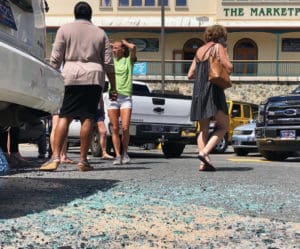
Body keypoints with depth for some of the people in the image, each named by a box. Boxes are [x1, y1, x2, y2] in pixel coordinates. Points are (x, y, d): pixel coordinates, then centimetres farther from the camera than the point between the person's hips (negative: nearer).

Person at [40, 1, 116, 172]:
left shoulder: (64, 30, 10)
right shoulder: (100, 33, 15)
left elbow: (55, 59, 2)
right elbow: (109, 64, 11)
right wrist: (113, 88, 14)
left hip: (70, 76, -1)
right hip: (94, 78, 1)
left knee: (64, 117, -1)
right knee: (88, 119, 0)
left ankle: (56, 156, -14)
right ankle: (83, 160, 0)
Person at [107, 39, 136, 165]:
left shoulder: (128, 60, 6)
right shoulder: (111, 61, 16)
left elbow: (133, 47, -12)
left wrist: (125, 42, 6)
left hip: (126, 97, -3)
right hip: (112, 97, 3)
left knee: (125, 128, -10)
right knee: (114, 129, -1)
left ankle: (125, 152, 10)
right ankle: (117, 156, 3)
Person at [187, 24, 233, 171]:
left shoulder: (199, 51, 20)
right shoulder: (218, 47, 1)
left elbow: (190, 75, 18)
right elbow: (229, 68, -8)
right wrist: (225, 54, 8)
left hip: (198, 92, 7)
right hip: (212, 89, -7)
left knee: (203, 129, 9)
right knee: (223, 126, -1)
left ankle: (203, 163, -1)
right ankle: (204, 152, -17)